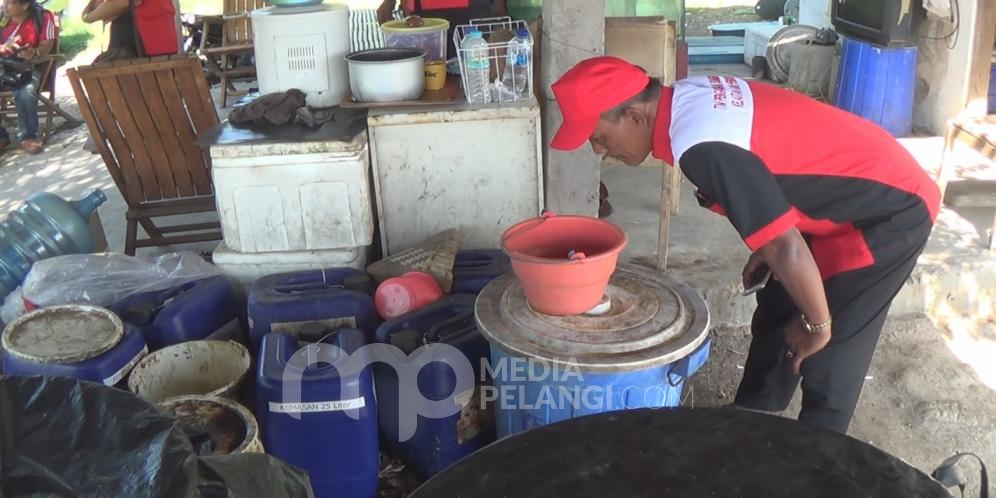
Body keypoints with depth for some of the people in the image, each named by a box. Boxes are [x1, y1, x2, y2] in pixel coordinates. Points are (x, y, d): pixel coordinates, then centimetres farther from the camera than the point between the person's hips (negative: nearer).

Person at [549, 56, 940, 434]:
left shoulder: (702, 146, -33)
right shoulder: (686, 97, -3)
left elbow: (788, 249, -31)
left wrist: (818, 325, -16)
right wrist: (765, 247, 15)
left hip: (891, 210, -9)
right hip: (854, 196, 9)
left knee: (827, 355, 0)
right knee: (777, 315, 19)